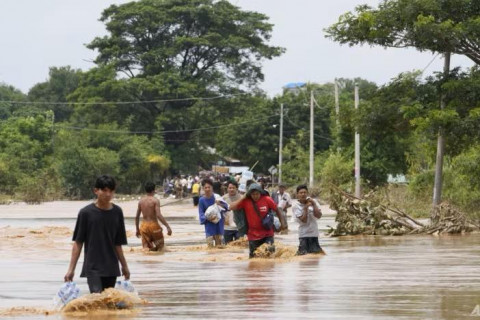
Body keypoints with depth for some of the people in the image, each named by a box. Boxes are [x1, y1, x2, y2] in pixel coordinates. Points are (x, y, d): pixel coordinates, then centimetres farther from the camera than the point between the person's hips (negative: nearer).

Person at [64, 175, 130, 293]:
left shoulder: (117, 212, 4)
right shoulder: (86, 213, -5)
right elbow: (78, 243, -2)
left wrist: (124, 266, 17)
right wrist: (71, 269, -5)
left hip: (111, 268, 4)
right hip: (92, 268, -4)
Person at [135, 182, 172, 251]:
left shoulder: (141, 201, 5)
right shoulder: (155, 200, -10)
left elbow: (137, 217, 10)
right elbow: (158, 215, -20)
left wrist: (137, 229, 22)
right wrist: (168, 227, -19)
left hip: (144, 226, 4)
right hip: (153, 225, -4)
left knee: (146, 247, 8)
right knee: (160, 246, 13)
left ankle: (147, 248, -25)